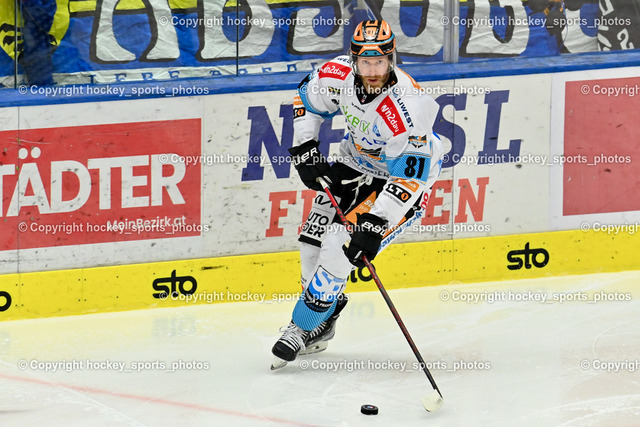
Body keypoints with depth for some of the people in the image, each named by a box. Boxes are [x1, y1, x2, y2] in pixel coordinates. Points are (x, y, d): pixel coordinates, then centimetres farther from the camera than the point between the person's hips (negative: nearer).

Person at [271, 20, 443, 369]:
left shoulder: (407, 107, -36)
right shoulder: (339, 75, -19)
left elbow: (410, 177, -33)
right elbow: (306, 100, 4)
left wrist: (376, 224, -37)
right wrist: (305, 152, -3)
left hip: (403, 174, -7)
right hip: (355, 163, 7)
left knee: (342, 246, -17)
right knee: (314, 237, 3)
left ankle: (303, 328, -3)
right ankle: (322, 324, 23)